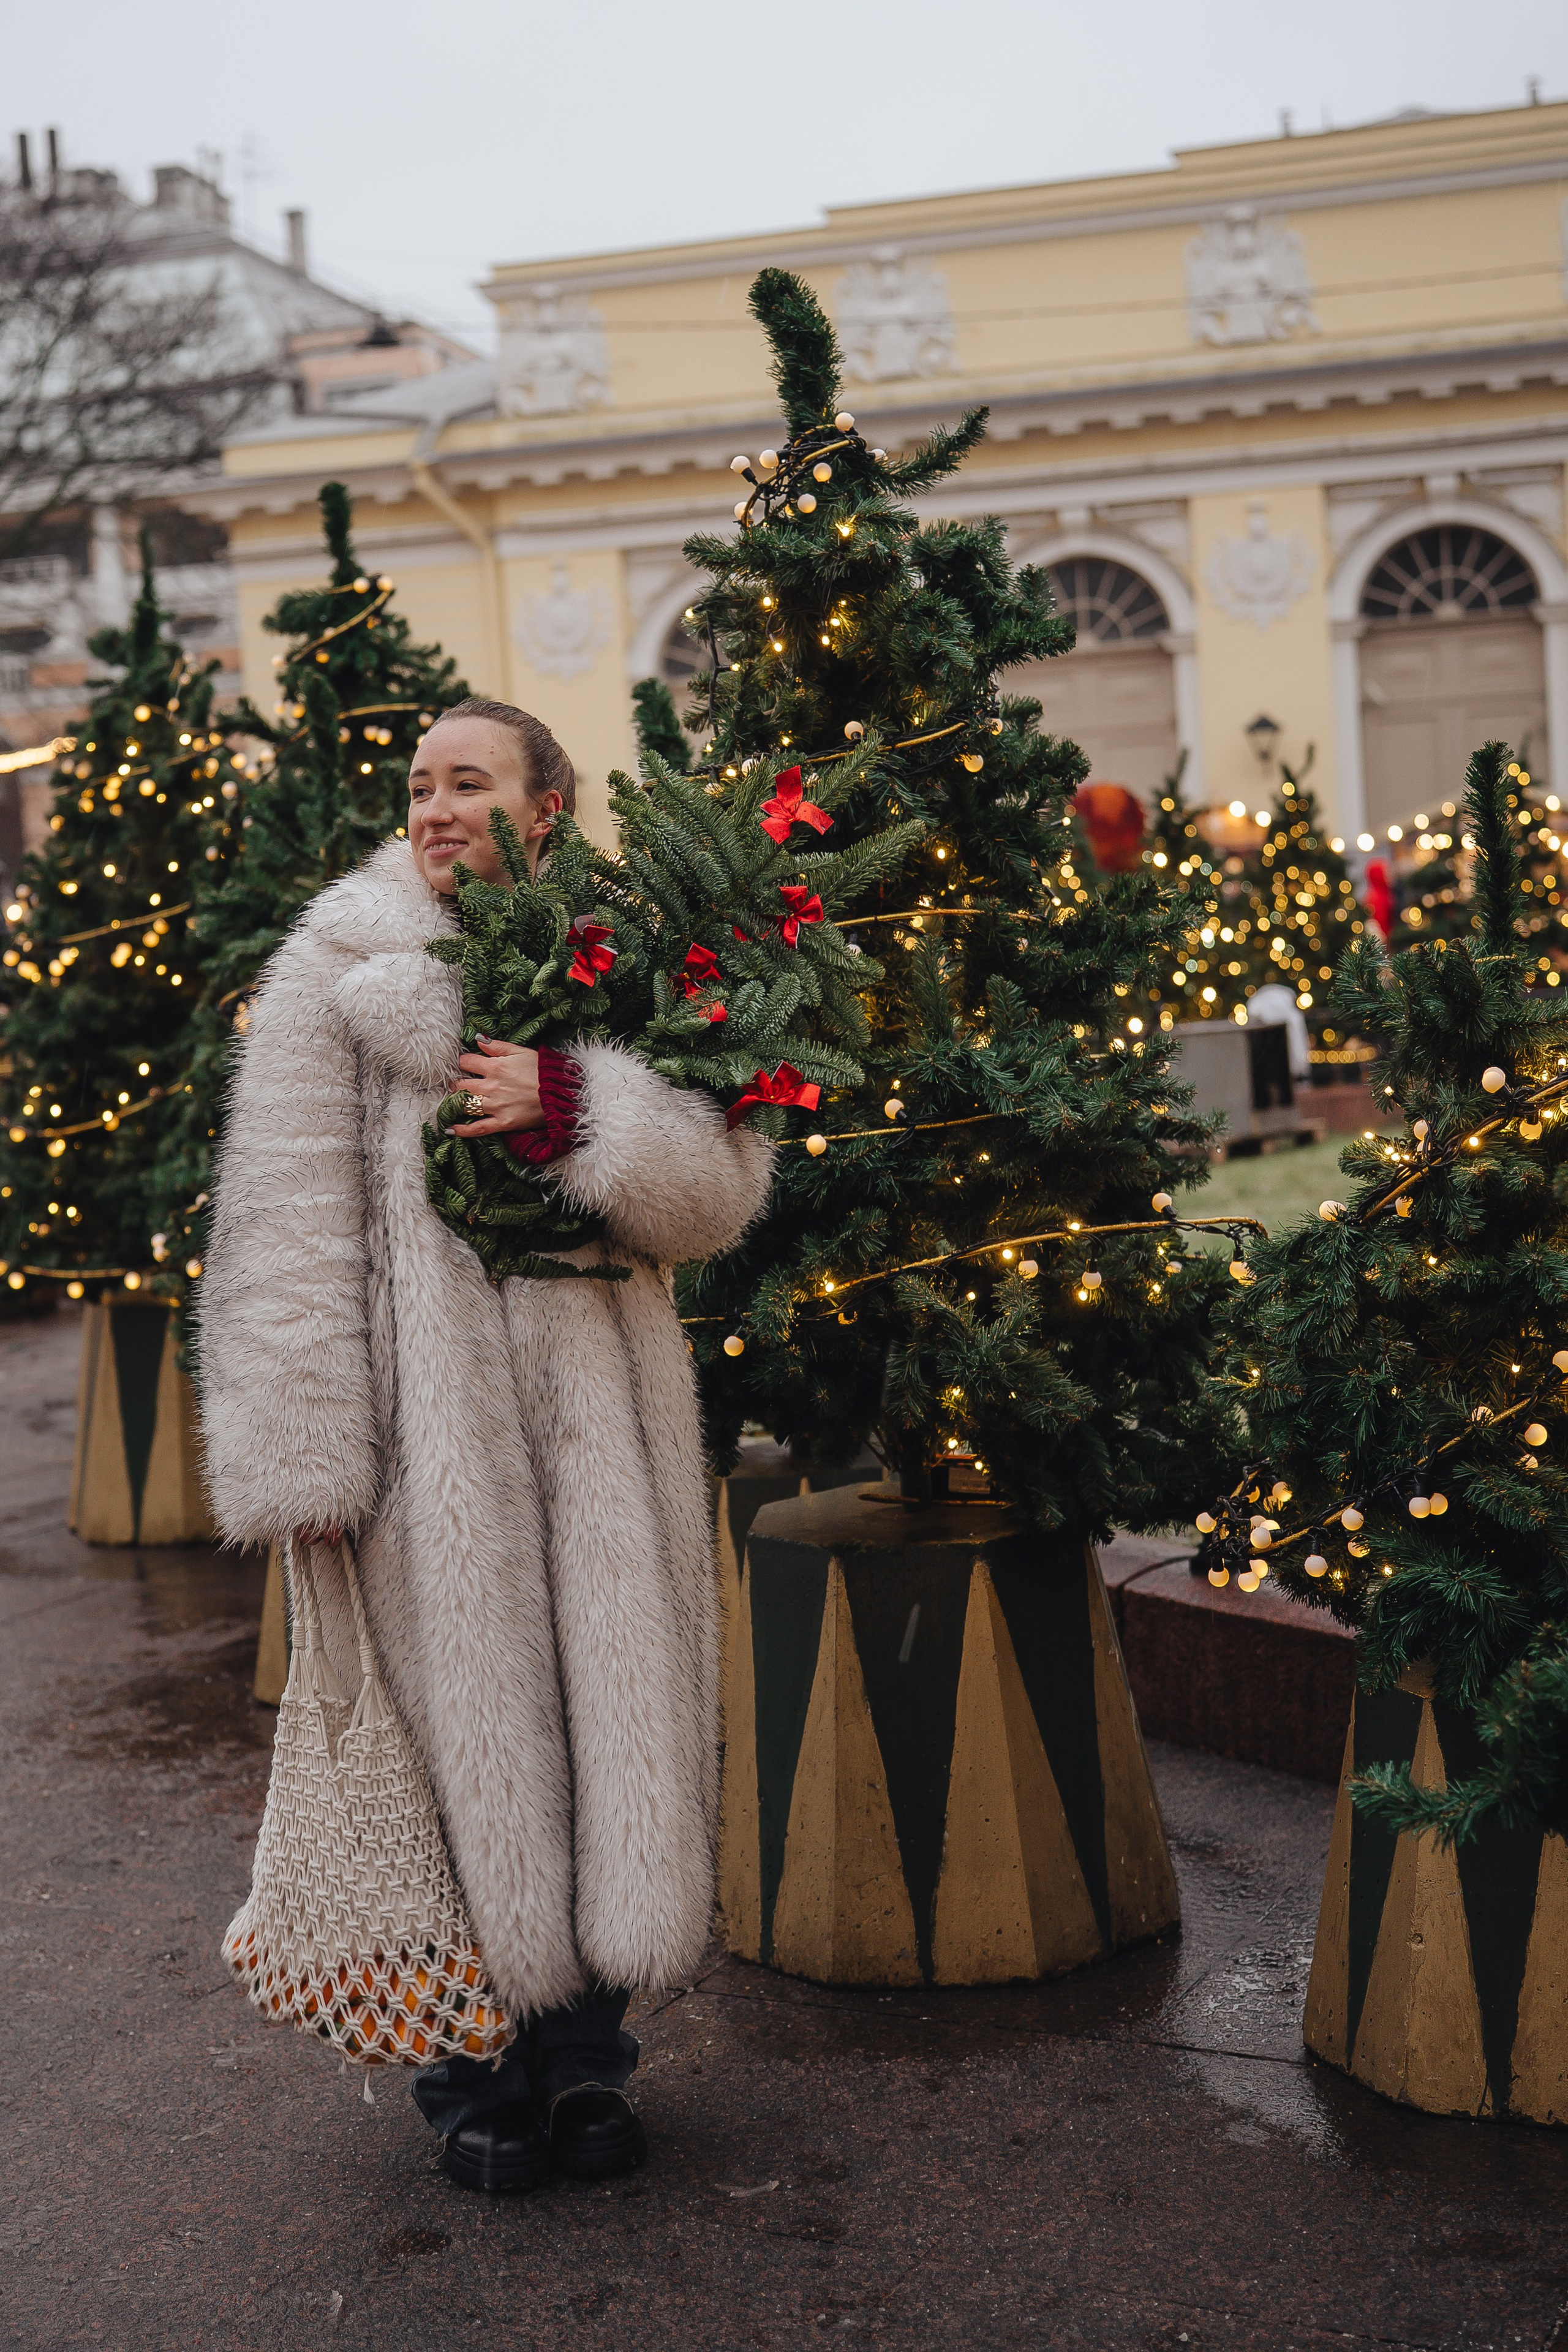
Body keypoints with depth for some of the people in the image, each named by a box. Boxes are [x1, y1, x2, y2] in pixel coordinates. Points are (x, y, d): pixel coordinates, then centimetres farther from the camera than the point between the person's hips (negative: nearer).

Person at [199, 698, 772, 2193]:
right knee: (463, 1720, 2)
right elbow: (288, 1221, -4)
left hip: (596, 1411, 3)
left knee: (609, 1709, 5)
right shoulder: (340, 970, 2)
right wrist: (301, 1451, -10)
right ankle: (478, 2067, 19)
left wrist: (573, 1110, -16)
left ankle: (585, 2048, 23)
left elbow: (725, 1185, 0)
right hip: (428, 1428, -2)